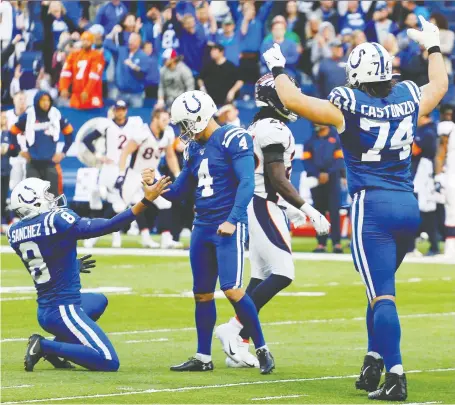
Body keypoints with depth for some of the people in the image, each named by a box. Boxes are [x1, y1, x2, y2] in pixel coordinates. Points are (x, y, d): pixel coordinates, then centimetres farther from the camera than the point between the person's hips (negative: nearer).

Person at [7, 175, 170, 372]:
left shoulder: (15, 232, 4)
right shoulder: (56, 220, -17)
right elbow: (108, 226, -20)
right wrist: (146, 201, -18)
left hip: (44, 310, 8)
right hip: (64, 310, -8)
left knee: (99, 301, 37)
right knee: (110, 362, -7)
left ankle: (55, 348, 17)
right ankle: (45, 346, -9)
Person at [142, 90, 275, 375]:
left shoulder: (233, 140, -10)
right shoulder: (195, 148, 14)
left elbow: (246, 183, -16)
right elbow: (180, 192, 19)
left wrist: (232, 219, -25)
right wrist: (156, 184, 1)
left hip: (228, 227, -8)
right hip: (202, 228, 8)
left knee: (232, 289, -16)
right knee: (202, 294, 10)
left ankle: (262, 349, -4)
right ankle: (203, 358, 19)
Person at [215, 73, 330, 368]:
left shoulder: (257, 128, 17)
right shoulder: (274, 129, -14)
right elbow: (278, 179, -20)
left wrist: (289, 208, 27)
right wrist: (309, 210, -18)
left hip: (257, 207, 10)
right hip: (265, 208, -10)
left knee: (261, 277, 10)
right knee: (282, 274, -13)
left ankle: (240, 346, 8)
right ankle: (235, 329, -12)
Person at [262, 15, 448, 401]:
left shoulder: (349, 106, -8)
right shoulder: (409, 99, 6)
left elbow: (293, 100, -2)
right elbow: (440, 85, 29)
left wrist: (278, 69, 16)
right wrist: (434, 47, 45)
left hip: (372, 206, -5)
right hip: (408, 206, 5)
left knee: (382, 294, -8)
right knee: (381, 287, 20)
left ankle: (396, 376, -14)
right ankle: (374, 363, 20)